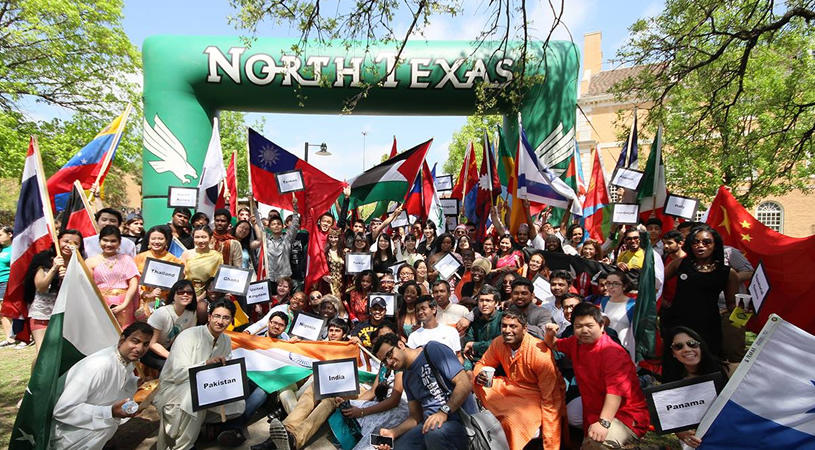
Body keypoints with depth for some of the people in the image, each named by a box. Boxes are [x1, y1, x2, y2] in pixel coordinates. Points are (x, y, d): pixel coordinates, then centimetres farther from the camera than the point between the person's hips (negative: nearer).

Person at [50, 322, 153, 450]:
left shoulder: (127, 360, -6)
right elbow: (62, 409, -31)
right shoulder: (100, 365, -32)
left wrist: (140, 383, -7)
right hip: (63, 428, -9)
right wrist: (110, 412, -36)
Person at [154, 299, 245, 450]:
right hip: (173, 389, -6)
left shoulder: (227, 341, 0)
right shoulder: (188, 336, -20)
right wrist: (206, 363, -40)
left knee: (237, 404, -9)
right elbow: (179, 374, -27)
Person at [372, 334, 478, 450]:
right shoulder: (407, 377, 15)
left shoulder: (432, 349, -8)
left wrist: (444, 412, -26)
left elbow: (465, 384, -16)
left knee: (435, 431, -36)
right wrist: (393, 432, -1)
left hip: (461, 420, -6)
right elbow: (416, 416, 16)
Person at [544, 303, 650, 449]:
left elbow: (616, 390, -30)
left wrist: (604, 422, -40)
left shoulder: (613, 353, -20)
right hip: (594, 413, 8)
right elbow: (554, 345, 23)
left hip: (626, 415, -8)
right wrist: (549, 334, 0)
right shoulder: (575, 343, 3)